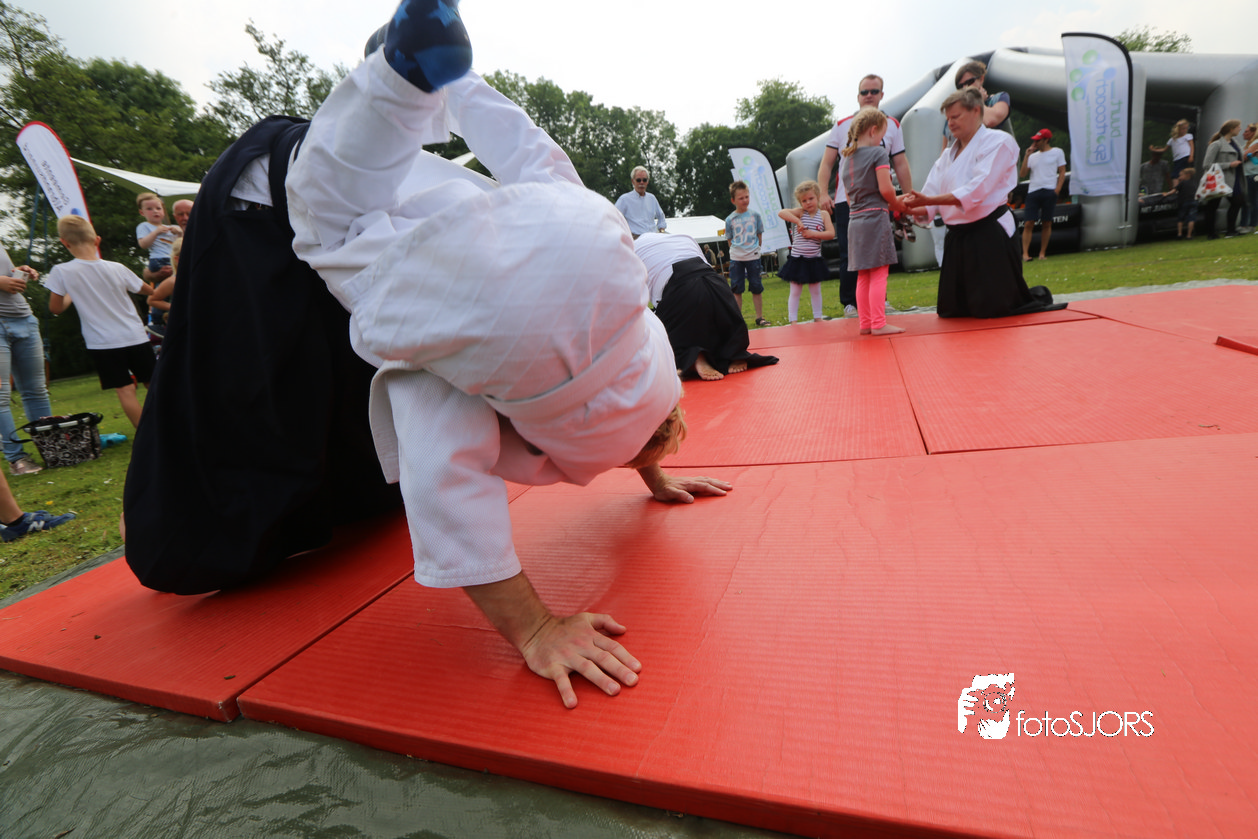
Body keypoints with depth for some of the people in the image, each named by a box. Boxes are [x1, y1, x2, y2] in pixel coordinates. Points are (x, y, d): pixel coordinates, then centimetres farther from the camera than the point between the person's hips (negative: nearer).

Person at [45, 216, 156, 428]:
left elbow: (55, 308, -1)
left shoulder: (62, 272, -8)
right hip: (135, 337, 2)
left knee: (125, 389, -2)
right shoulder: (116, 268, -3)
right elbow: (148, 290, 12)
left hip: (103, 343, -2)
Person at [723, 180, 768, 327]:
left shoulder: (755, 215, 3)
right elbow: (729, 239, 8)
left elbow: (760, 235, 11)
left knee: (757, 288, 5)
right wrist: (737, 250, -1)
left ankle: (759, 317, 14)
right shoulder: (730, 219, 0)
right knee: (736, 289, 3)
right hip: (736, 258, 0)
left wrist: (754, 248, 3)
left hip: (753, 256, 0)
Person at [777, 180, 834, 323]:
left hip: (814, 260, 2)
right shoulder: (800, 212, -3)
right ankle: (793, 320, 7)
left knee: (816, 291, 13)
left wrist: (813, 233, -17)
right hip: (797, 259, -2)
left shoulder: (823, 215, 1)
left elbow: (831, 234, -9)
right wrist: (798, 221, -24)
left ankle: (818, 318, 24)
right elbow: (781, 213, -18)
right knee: (795, 292, 2)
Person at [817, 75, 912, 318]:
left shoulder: (892, 125, 14)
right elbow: (827, 163, 6)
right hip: (846, 200, -1)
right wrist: (823, 193, -7)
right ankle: (849, 303, 4)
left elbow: (900, 164, 13)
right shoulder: (842, 126, 10)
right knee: (849, 255, -4)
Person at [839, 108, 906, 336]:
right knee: (879, 274, -4)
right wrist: (898, 206, 3)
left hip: (855, 221, 7)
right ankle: (878, 324, -4)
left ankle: (865, 323, 15)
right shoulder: (878, 153, -6)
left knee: (863, 276, 11)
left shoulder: (845, 158, 14)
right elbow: (885, 189, -14)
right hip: (875, 218, -7)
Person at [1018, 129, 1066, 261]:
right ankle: (1025, 254, -9)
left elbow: (1062, 172, 5)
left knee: (1046, 223, 1)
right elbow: (1022, 174, 7)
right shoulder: (1033, 156, 17)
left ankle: (1042, 253, 6)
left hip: (1049, 191, -2)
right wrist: (1026, 156, 3)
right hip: (1033, 191, 2)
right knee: (1028, 223, -8)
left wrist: (1057, 190, -8)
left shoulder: (1057, 152, 8)